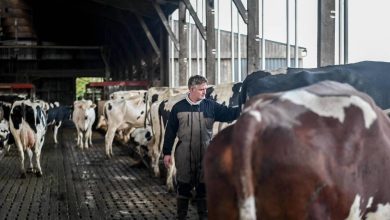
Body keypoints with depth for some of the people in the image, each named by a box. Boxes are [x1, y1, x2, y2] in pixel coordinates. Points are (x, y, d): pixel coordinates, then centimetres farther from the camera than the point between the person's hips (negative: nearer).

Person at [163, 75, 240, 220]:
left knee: (204, 186, 8)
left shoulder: (211, 106, 1)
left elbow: (229, 113, -8)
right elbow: (170, 131, 3)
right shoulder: (178, 107, 0)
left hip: (205, 154, 1)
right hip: (184, 154, -1)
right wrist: (167, 152, 2)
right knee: (184, 186, 7)